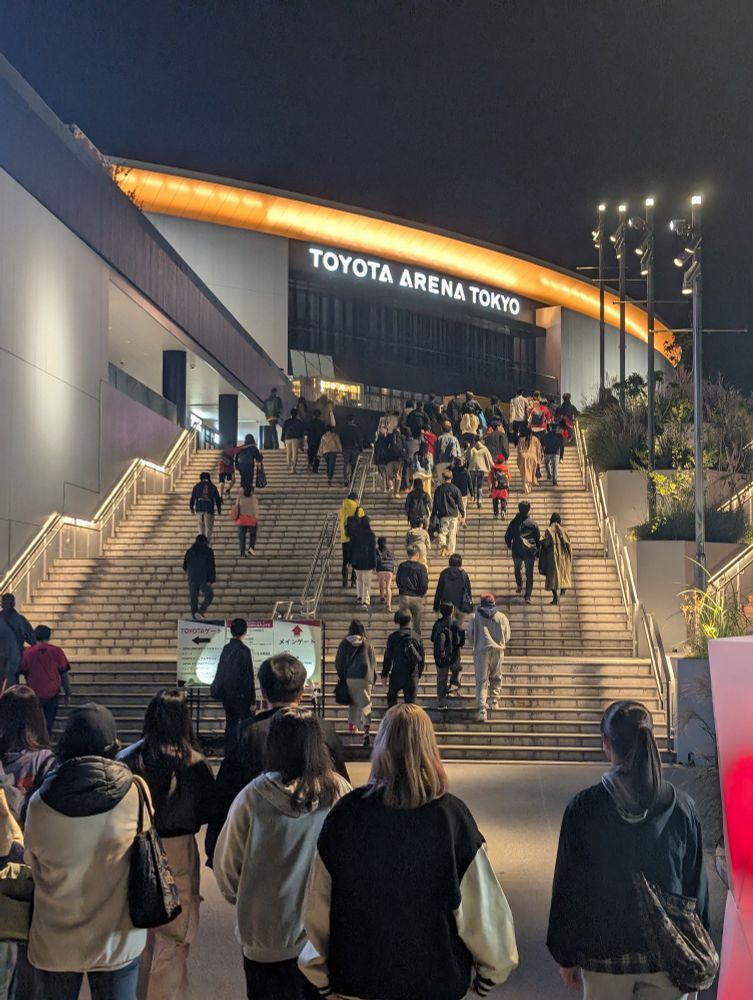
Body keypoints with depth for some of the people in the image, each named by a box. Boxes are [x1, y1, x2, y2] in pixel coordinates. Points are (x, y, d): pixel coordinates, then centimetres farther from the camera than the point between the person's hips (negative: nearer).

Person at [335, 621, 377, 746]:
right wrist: (373, 678, 18)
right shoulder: (368, 645, 4)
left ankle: (352, 725, 26)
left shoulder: (344, 644, 4)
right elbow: (374, 663, 9)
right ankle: (366, 728, -22)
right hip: (365, 677, -1)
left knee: (353, 701, 20)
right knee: (365, 703, -7)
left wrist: (341, 675, 22)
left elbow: (338, 662, 9)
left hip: (350, 677, 1)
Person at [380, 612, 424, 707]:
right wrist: (419, 674, 17)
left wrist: (384, 674, 7)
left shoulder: (392, 637, -7)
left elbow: (388, 657, -3)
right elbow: (421, 657, 6)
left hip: (397, 674, -2)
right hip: (412, 675, 2)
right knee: (410, 700, 6)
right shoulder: (417, 637, 0)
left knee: (391, 697, 18)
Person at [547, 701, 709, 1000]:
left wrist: (565, 956, 5)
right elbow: (696, 886, 0)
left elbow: (567, 888, -7)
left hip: (603, 956, -1)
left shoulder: (582, 808, -13)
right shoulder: (681, 807, -8)